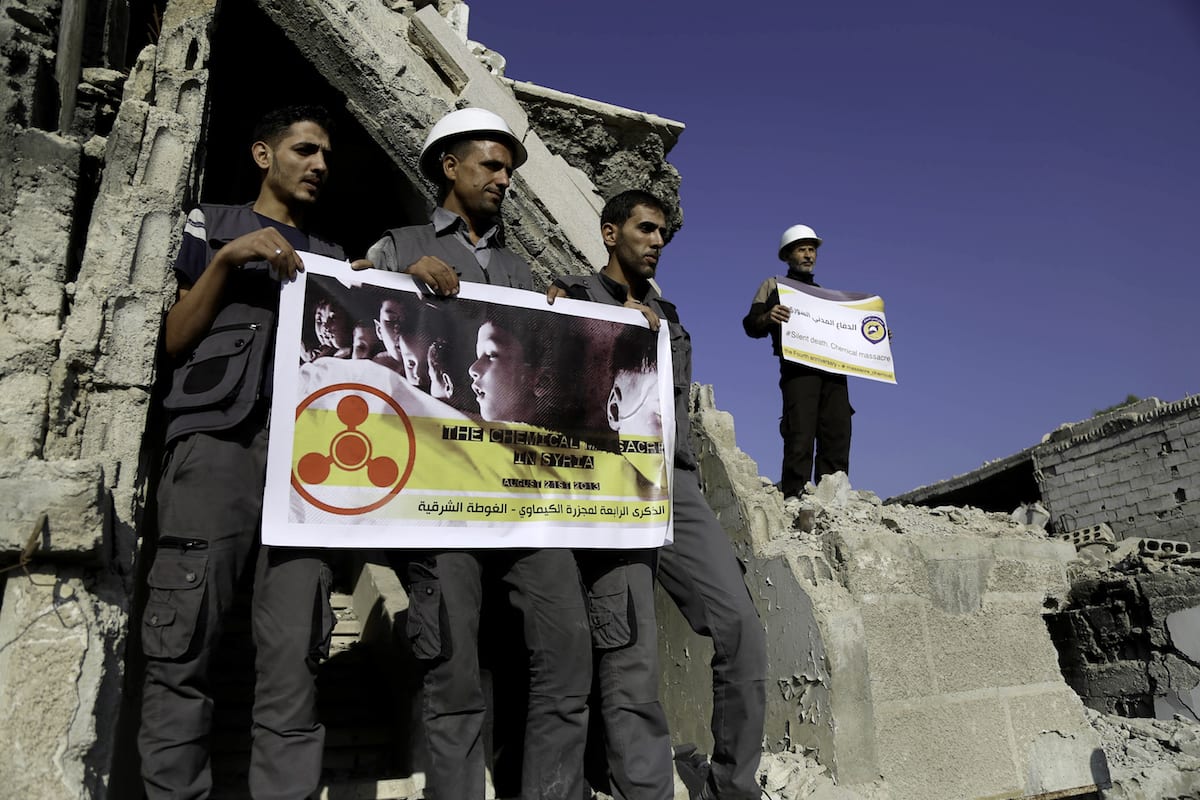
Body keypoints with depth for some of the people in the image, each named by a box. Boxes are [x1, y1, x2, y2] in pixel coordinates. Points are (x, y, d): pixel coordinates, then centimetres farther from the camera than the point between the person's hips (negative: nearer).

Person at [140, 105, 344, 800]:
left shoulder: (331, 258, 27)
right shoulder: (212, 224, 20)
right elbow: (176, 340, 11)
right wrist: (227, 259, -2)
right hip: (219, 434, -2)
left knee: (295, 653, -5)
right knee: (184, 640, -7)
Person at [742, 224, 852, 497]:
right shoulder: (774, 286, 18)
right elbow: (751, 324, 5)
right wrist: (767, 317, -18)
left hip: (834, 369, 5)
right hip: (798, 367, -5)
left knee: (837, 436, -5)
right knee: (800, 436, -16)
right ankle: (794, 499, -18)